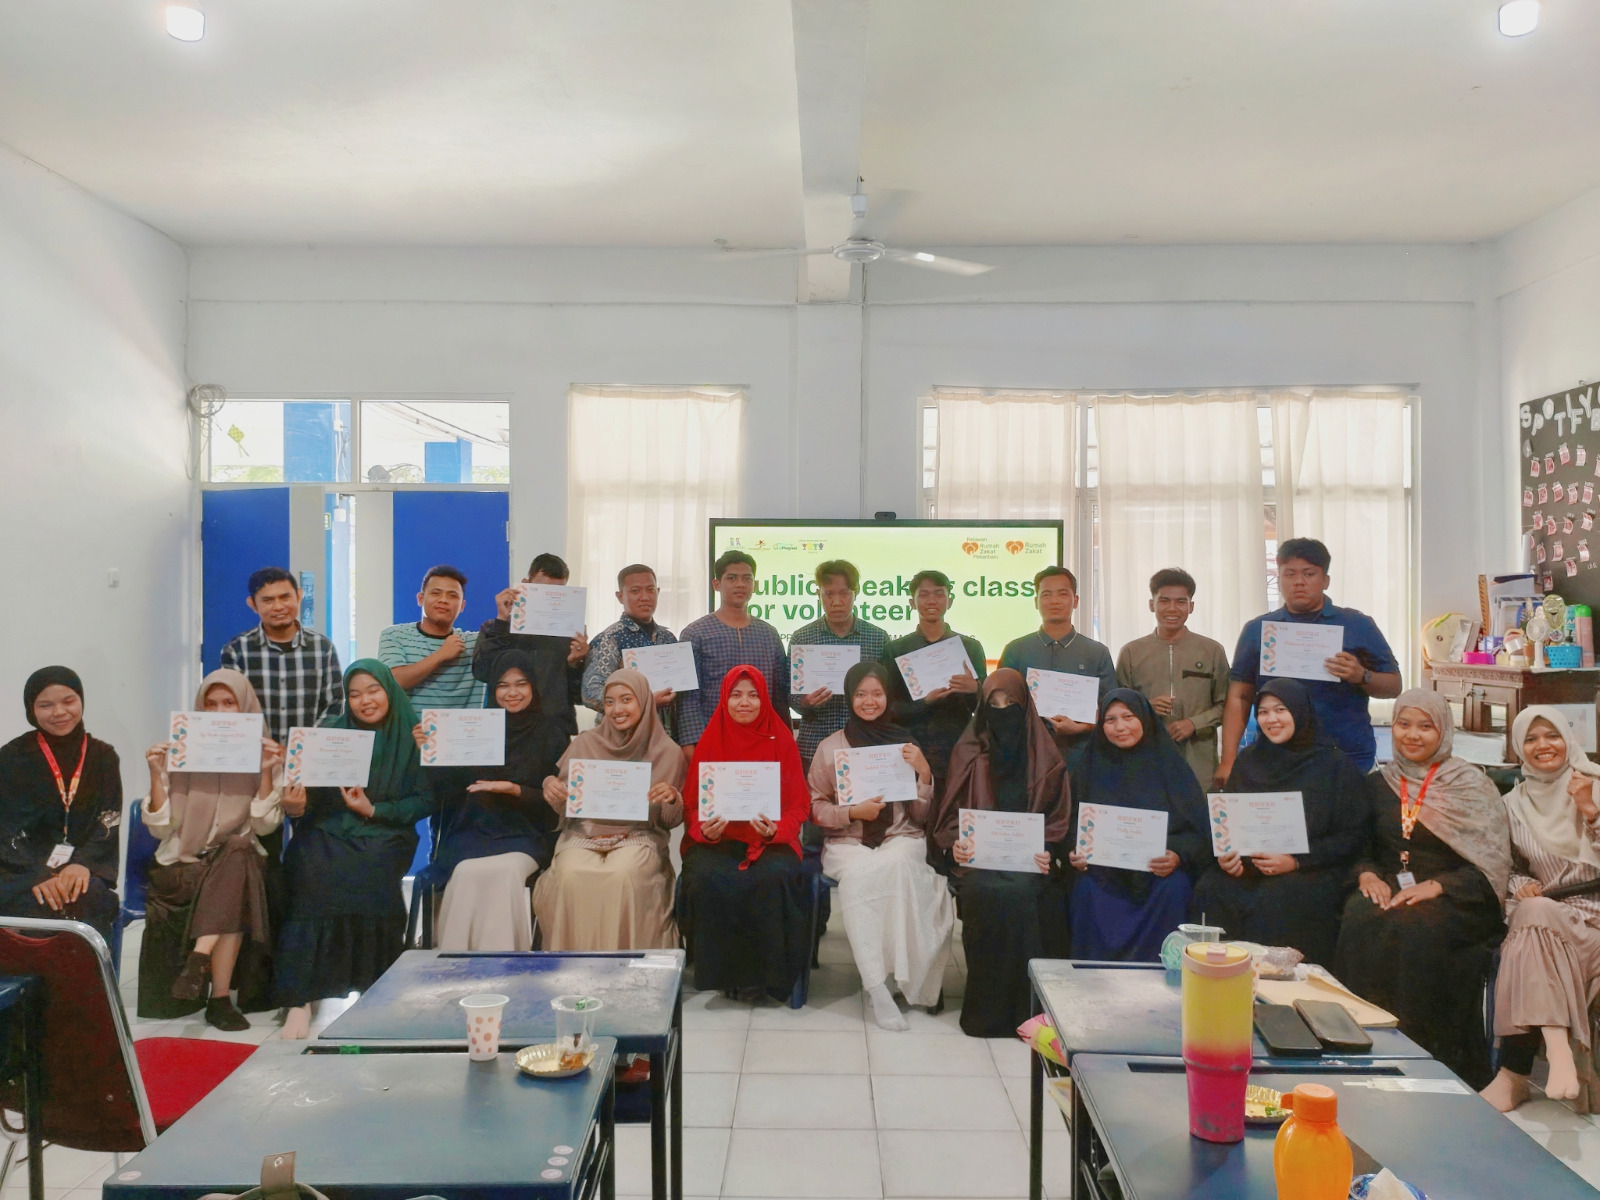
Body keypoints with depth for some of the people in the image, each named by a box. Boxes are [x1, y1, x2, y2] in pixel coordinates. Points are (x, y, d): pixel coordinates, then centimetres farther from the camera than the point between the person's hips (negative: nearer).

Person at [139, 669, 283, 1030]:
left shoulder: (262, 755, 6)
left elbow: (265, 825, -4)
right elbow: (161, 827, -1)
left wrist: (267, 772, -15)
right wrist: (156, 774, -13)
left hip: (239, 862, 1)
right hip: (182, 866, -1)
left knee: (238, 850, -35)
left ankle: (200, 957, -35)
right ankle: (219, 997, -30)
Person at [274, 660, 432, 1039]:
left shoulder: (412, 737, 5)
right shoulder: (329, 731, 9)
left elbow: (425, 801, 1)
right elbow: (309, 794, 4)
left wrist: (374, 810, -11)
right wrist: (294, 807, -19)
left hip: (385, 834, -1)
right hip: (327, 832, 1)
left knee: (368, 876, -33)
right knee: (313, 873, -31)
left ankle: (374, 988, -16)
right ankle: (299, 999, -27)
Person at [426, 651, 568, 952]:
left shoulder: (551, 734, 7)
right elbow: (446, 790, 8)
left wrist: (513, 790, -13)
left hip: (524, 834, -1)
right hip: (472, 831, 1)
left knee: (507, 870, -33)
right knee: (466, 871, -31)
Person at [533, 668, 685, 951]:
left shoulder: (667, 752, 4)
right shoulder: (585, 743, 8)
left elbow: (671, 822, 8)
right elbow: (564, 809, 13)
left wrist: (673, 799, -14)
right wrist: (550, 787, -9)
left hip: (639, 836, -1)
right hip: (584, 834, 1)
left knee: (623, 876, -34)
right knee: (569, 875, -31)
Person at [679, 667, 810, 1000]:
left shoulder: (781, 741, 6)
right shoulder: (710, 740, 8)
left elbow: (798, 804, 4)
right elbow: (693, 803, 7)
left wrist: (777, 830, -17)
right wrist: (704, 829, -15)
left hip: (770, 840, 0)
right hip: (716, 838, 1)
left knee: (774, 878, -33)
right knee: (708, 878, -32)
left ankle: (762, 973, -13)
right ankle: (722, 972, -12)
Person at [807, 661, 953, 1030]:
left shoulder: (904, 742, 12)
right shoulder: (830, 746, 9)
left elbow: (921, 814, 12)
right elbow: (816, 806, 9)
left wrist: (924, 772, -5)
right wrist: (852, 812, -9)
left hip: (901, 837, 1)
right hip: (847, 842, 0)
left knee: (893, 865, -35)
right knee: (859, 874, -35)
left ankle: (912, 977, -25)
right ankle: (877, 987, -31)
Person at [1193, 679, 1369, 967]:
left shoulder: (1335, 765, 4)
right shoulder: (1248, 760, 17)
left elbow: (1352, 837, 0)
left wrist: (1295, 861, -13)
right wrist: (1225, 854, -5)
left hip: (1312, 869, -3)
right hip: (1245, 867, 3)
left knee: (1276, 902, -36)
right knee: (1209, 891, -28)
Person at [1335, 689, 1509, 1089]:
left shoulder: (1471, 785, 3)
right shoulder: (1378, 784, 15)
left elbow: (1492, 864, -4)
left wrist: (1436, 885, -18)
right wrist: (1366, 875, -8)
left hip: (1453, 902, -3)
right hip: (1388, 891, 3)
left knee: (1415, 931, -36)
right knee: (1359, 921, -31)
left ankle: (1421, 1053, -23)